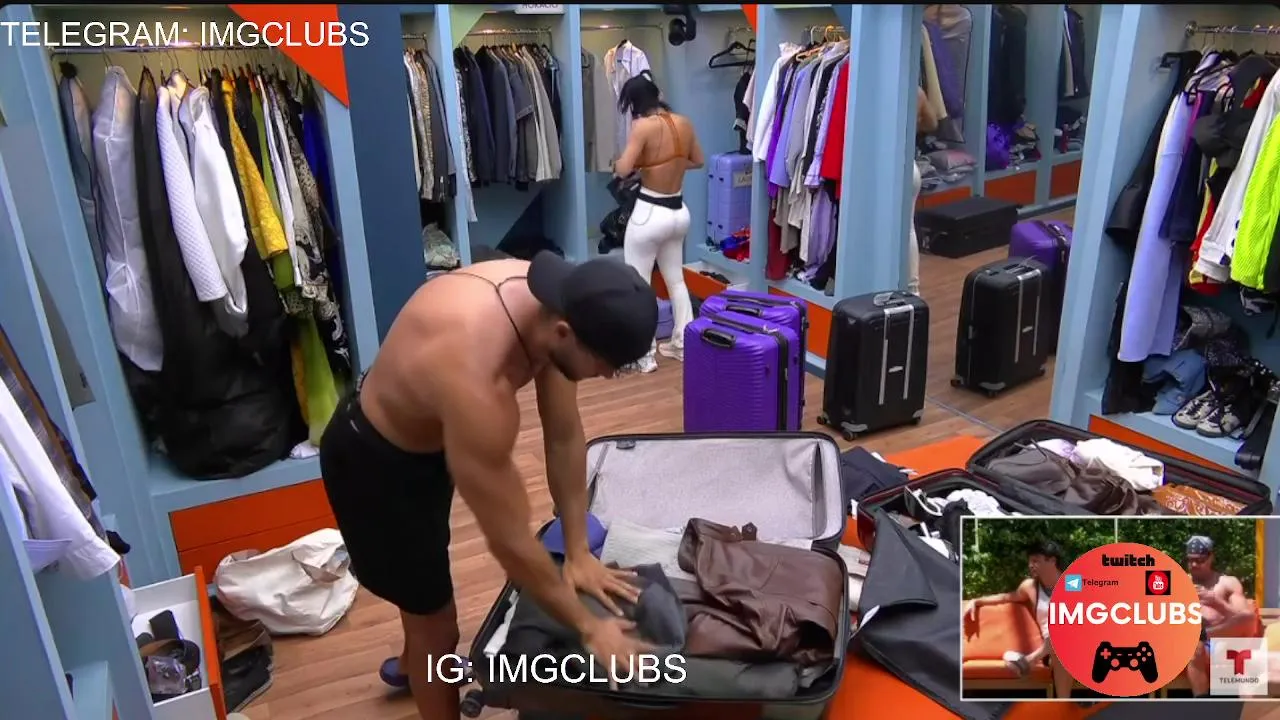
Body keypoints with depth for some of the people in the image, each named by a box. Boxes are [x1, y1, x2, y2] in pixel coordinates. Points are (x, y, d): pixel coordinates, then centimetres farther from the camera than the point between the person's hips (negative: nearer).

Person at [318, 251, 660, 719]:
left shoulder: (547, 299, -22)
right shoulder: (476, 384, -44)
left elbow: (565, 438, -10)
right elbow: (510, 541, -33)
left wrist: (578, 552, -5)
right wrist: (587, 627, -20)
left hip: (430, 438, 8)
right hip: (373, 460, -8)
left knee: (427, 575, 33)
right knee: (438, 623, 8)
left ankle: (412, 665, 62)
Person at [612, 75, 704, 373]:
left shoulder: (644, 126, -16)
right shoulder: (684, 122, 3)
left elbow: (622, 169, -22)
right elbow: (698, 161, 16)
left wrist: (618, 164, 0)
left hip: (650, 214, -7)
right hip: (679, 212, 7)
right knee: (676, 280, 20)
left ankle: (644, 356, 11)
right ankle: (682, 344, 28)